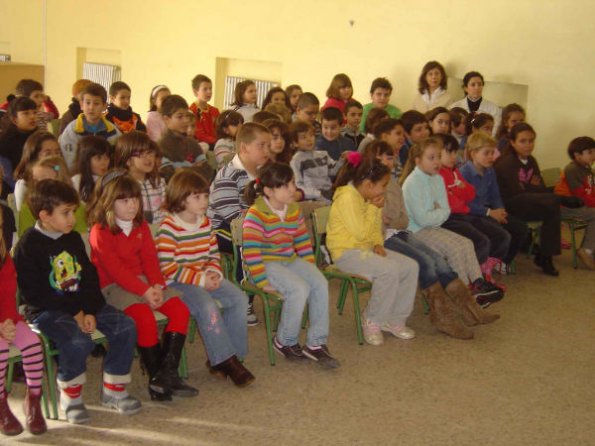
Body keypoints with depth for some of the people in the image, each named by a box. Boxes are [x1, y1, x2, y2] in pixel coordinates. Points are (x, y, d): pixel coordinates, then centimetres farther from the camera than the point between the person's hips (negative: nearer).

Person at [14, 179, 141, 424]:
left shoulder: (73, 239, 10)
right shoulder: (28, 246, -10)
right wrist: (74, 312, -18)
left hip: (82, 305, 7)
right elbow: (33, 293, -15)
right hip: (46, 311, -7)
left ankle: (113, 390, 4)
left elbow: (90, 278, 8)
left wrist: (90, 311, -9)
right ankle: (70, 398, -8)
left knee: (125, 327, -10)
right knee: (77, 341, -34)